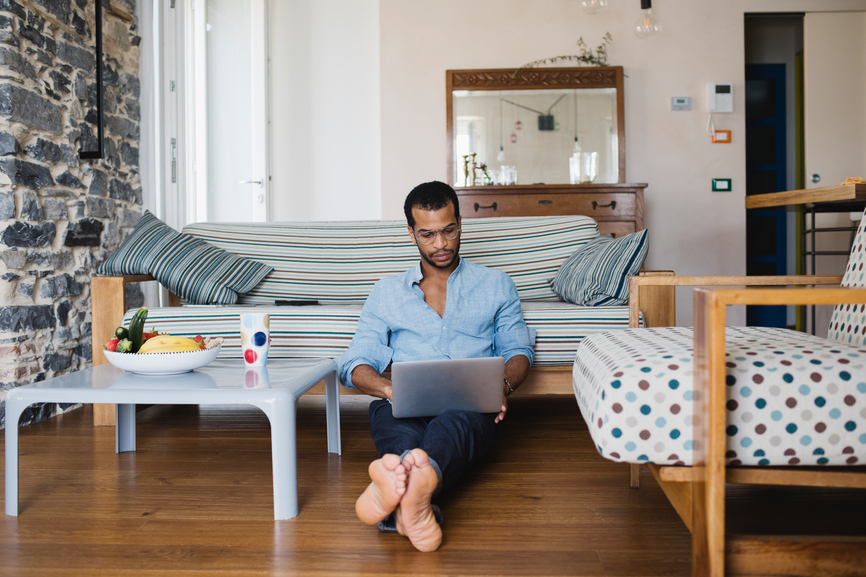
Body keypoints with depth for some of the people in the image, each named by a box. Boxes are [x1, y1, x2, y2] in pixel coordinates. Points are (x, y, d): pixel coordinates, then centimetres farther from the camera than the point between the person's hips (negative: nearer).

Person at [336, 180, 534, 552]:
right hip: (405, 410, 1)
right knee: (386, 414, -38)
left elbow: (517, 349, 19)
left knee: (453, 423, -39)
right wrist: (392, 389, -11)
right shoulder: (387, 291, 22)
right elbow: (356, 363, 13)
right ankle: (413, 499, -67)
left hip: (471, 410, -1)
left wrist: (504, 384, -7)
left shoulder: (496, 284, 22)